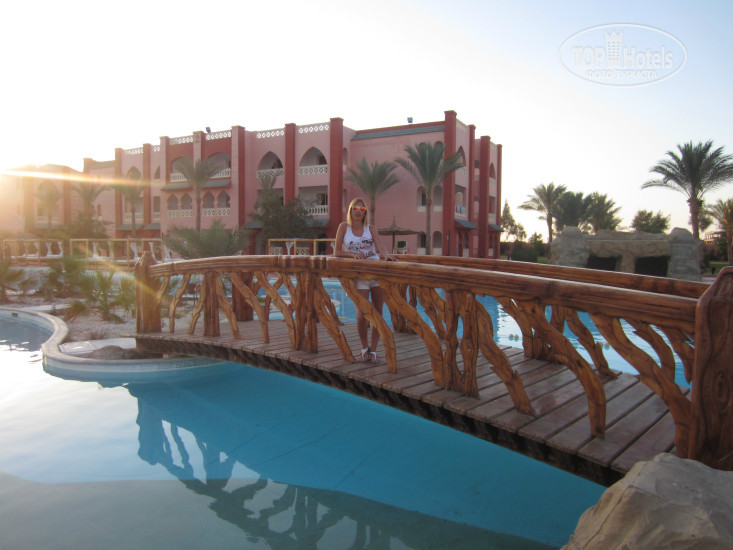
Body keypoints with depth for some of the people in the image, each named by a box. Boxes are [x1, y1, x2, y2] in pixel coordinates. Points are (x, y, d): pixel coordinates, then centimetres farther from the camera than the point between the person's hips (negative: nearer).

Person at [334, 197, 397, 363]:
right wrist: (353, 254, -13)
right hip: (359, 275, -2)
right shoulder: (344, 227, 7)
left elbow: (381, 248, -4)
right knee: (361, 315, -9)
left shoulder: (371, 228, 11)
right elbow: (337, 252, 4)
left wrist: (387, 255, -26)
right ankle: (364, 347, 16)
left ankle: (373, 350, 14)